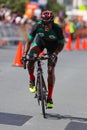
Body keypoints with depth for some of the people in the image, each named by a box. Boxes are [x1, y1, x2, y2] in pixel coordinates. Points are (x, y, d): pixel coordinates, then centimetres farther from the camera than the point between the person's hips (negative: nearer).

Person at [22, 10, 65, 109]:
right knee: (30, 61, -25)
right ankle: (32, 79, 7)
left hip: (52, 45, -1)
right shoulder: (37, 26, -31)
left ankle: (49, 98, -1)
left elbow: (61, 44, -20)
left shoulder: (57, 29, -34)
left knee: (50, 70, -11)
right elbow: (29, 41, -21)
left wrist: (54, 54, -36)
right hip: (40, 42, 1)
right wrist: (24, 54, -33)